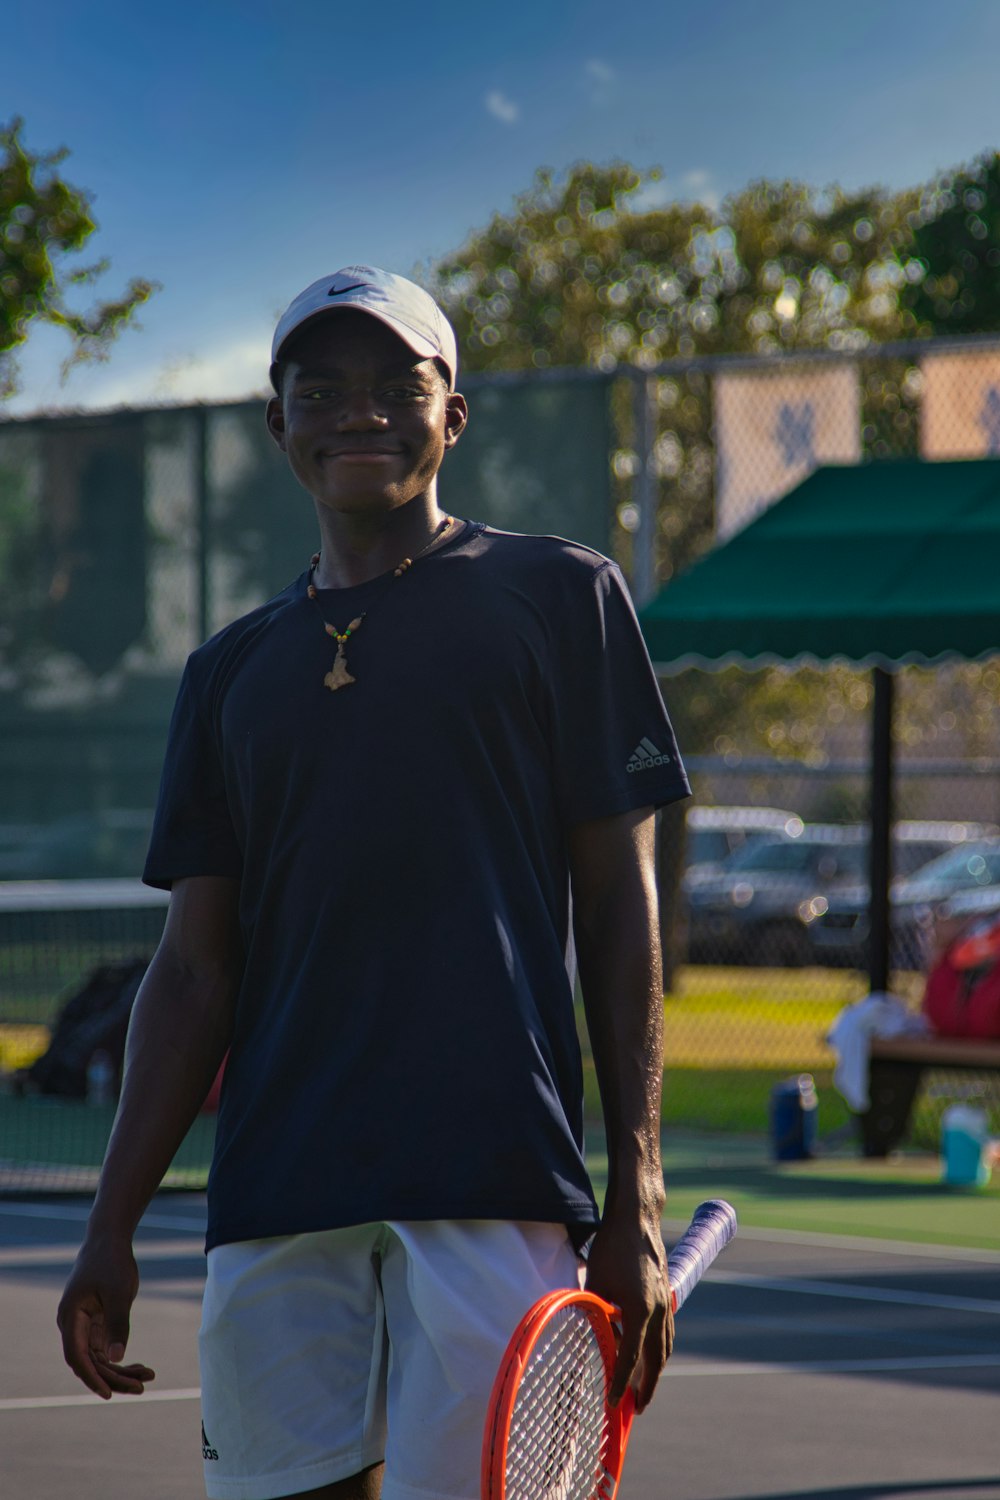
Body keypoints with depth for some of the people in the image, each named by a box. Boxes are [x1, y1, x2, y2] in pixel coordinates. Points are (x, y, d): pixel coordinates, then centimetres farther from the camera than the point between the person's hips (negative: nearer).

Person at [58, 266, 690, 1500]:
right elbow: (194, 970, 16)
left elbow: (620, 909, 4)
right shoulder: (231, 671, 18)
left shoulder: (556, 597, 7)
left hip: (496, 1181, -4)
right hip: (274, 1206, 4)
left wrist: (635, 1207, -3)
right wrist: (111, 1230, 6)